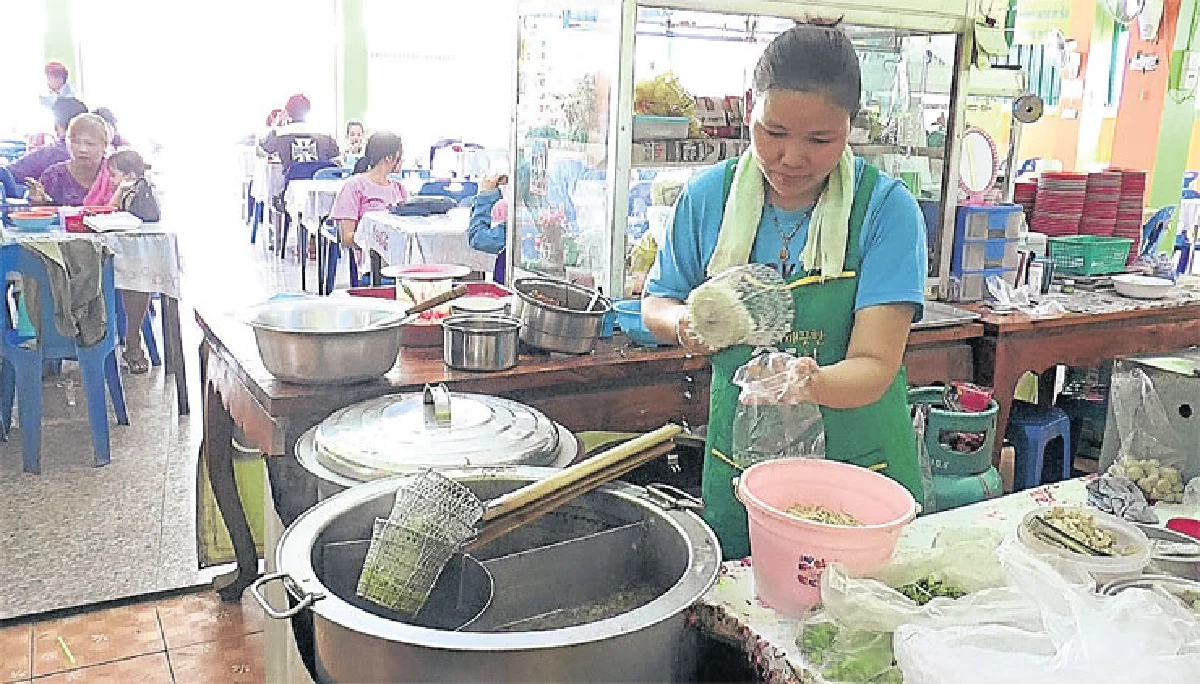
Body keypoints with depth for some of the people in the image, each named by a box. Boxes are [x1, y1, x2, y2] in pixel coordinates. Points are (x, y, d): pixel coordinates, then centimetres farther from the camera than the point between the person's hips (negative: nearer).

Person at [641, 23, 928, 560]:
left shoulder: (887, 208, -14)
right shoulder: (709, 195, -7)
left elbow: (874, 367, -19)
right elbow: (655, 304, 5)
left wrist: (809, 383, -40)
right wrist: (686, 323, -17)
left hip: (858, 469, -1)